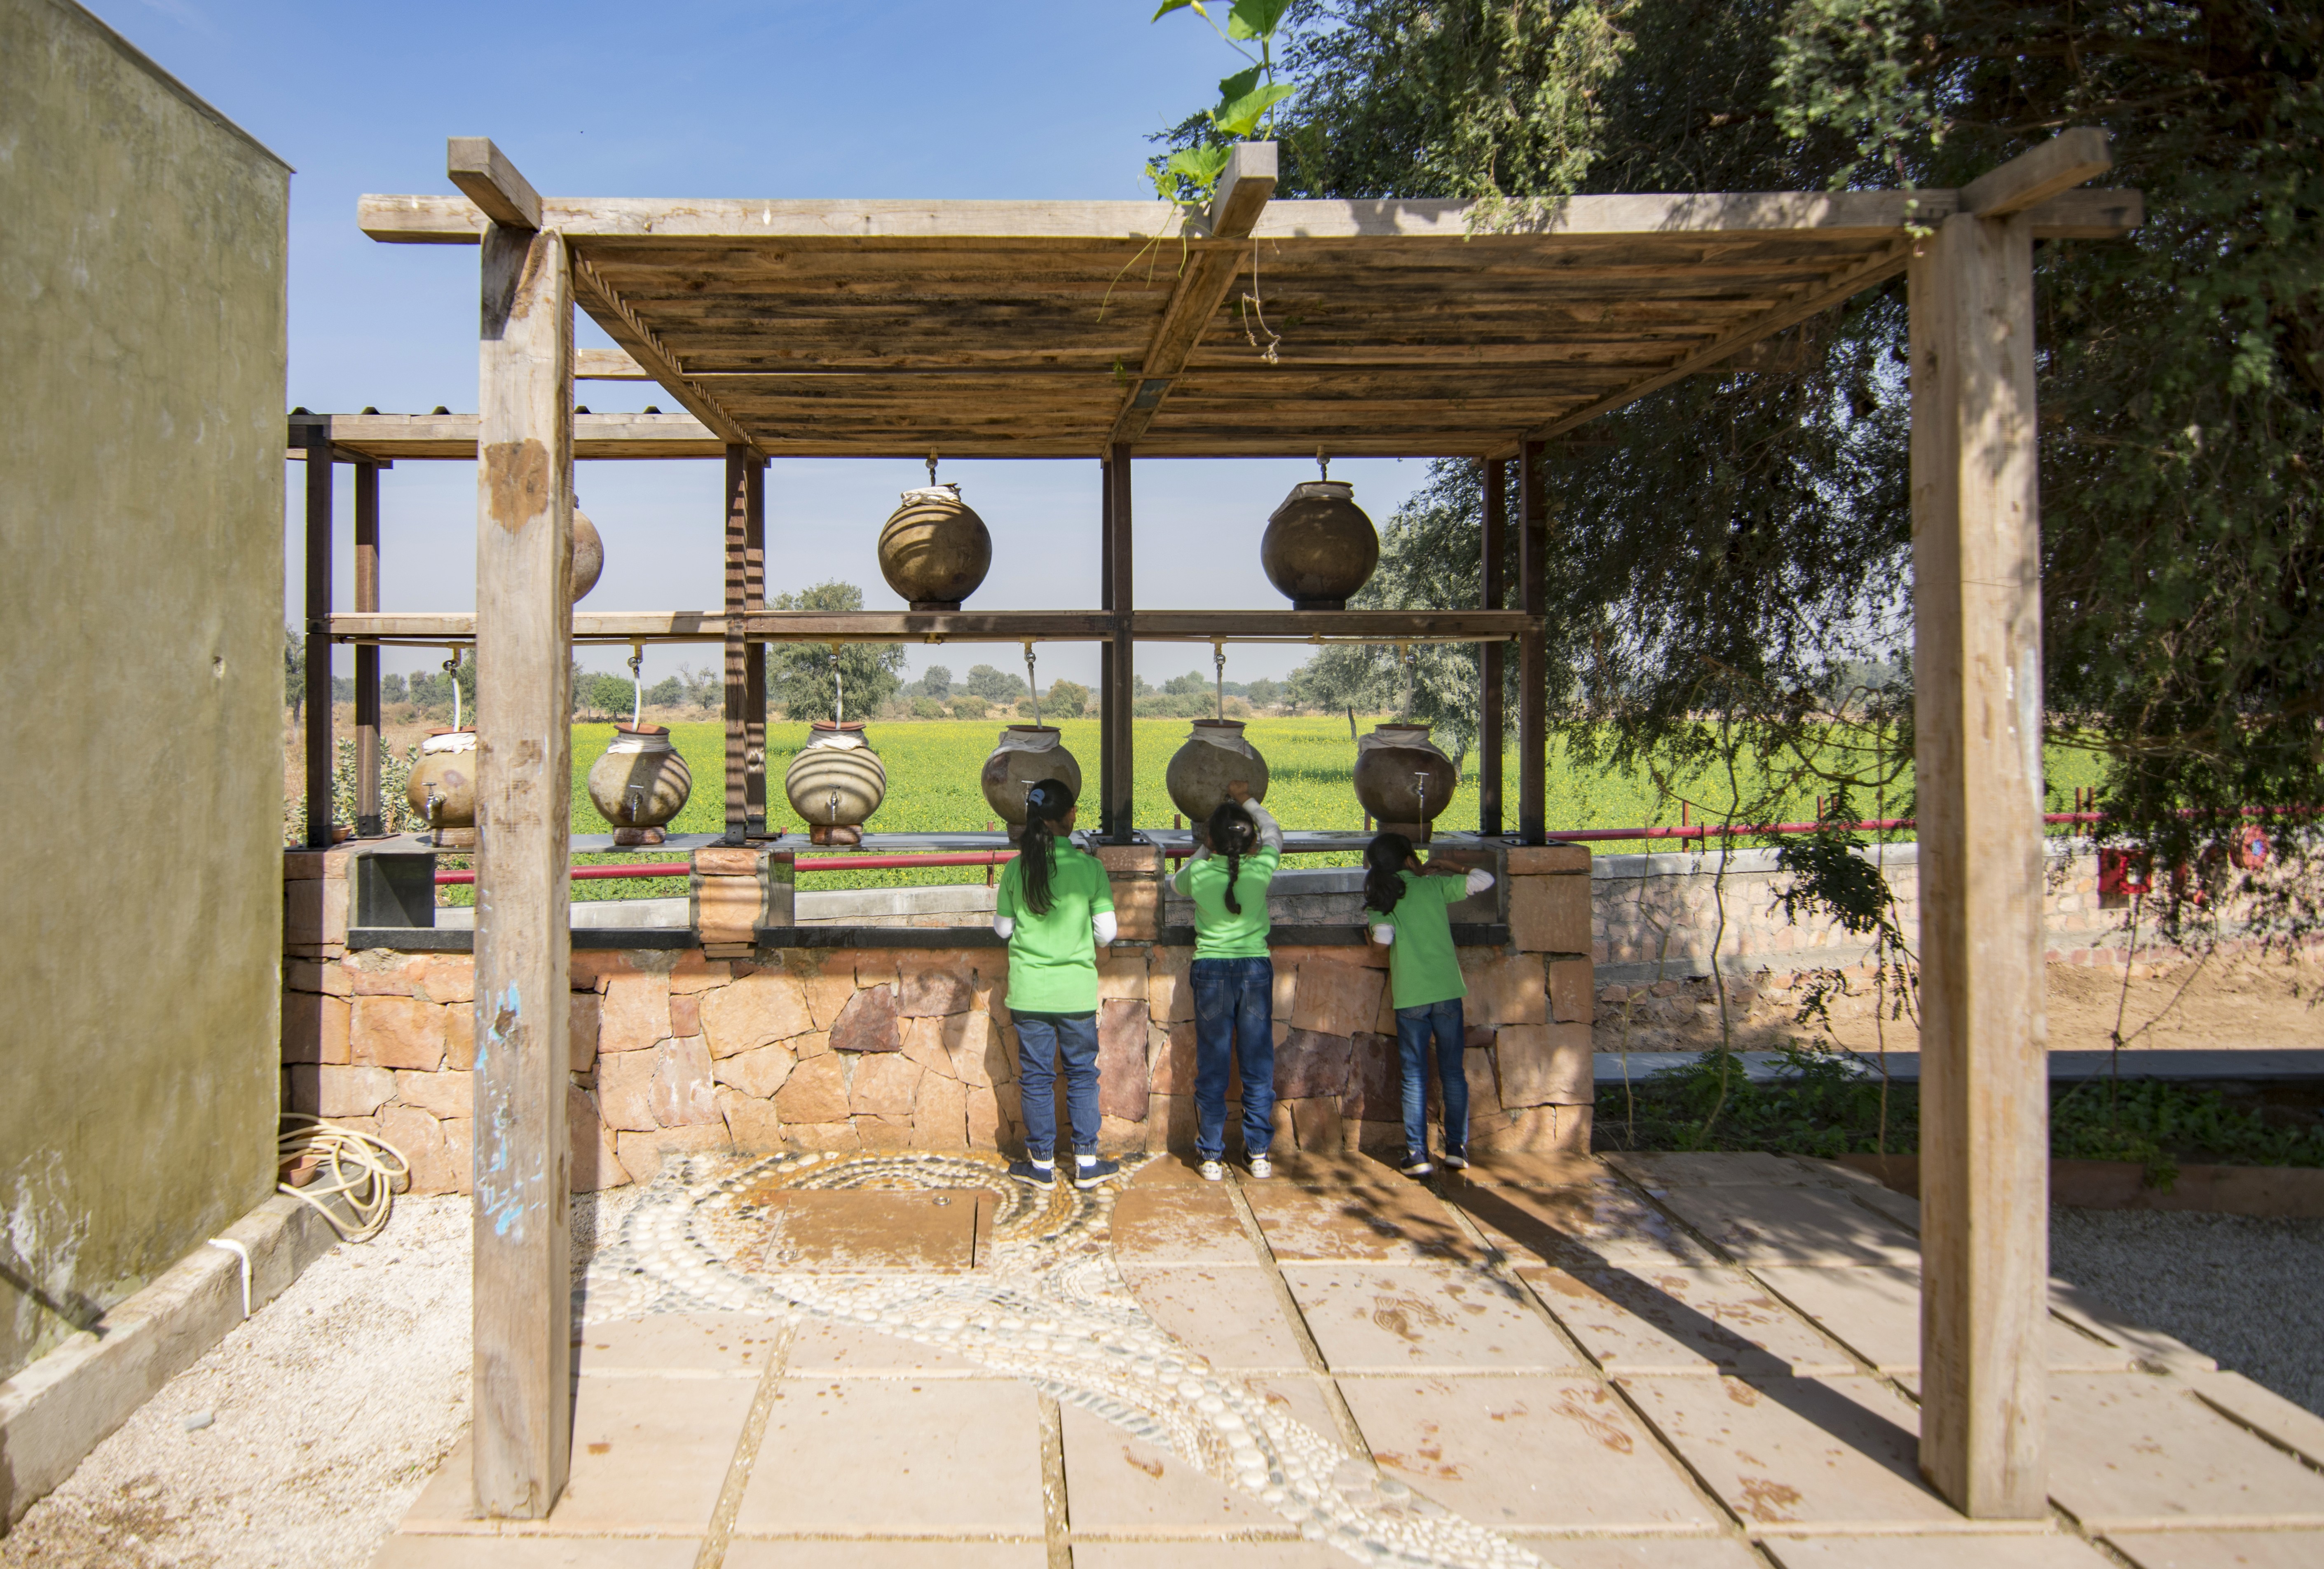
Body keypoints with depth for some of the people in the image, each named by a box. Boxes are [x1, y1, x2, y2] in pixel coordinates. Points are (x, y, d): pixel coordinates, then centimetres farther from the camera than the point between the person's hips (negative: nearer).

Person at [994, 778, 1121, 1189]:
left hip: (1029, 990, 1)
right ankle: (1086, 1162, 17)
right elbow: (1106, 933, -5)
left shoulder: (1017, 868, -5)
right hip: (1077, 990, -1)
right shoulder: (1089, 867, -9)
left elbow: (1002, 928, 6)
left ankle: (1042, 1163, 19)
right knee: (1082, 1074, 12)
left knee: (1035, 1076, 10)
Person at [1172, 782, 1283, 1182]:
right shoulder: (1261, 868, -10)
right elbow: (1273, 830, 12)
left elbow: (1177, 884, 15)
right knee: (1258, 1066, 9)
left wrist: (1207, 850, 20)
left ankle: (1212, 1157, 11)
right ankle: (1259, 1155, 14)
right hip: (1256, 969, 0)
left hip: (1211, 971, 0)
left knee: (1212, 1069, 7)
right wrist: (1246, 801, 24)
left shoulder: (1199, 873, -11)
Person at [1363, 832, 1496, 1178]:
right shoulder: (1434, 886, 4)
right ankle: (1457, 1148, 11)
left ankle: (1417, 1154, 4)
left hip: (1410, 997, 0)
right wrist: (1448, 867, 18)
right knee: (1453, 1072, 11)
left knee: (1415, 1077, 6)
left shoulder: (1379, 901, 3)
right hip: (1447, 990, 0)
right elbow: (1485, 879, 5)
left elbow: (1383, 937, -12)